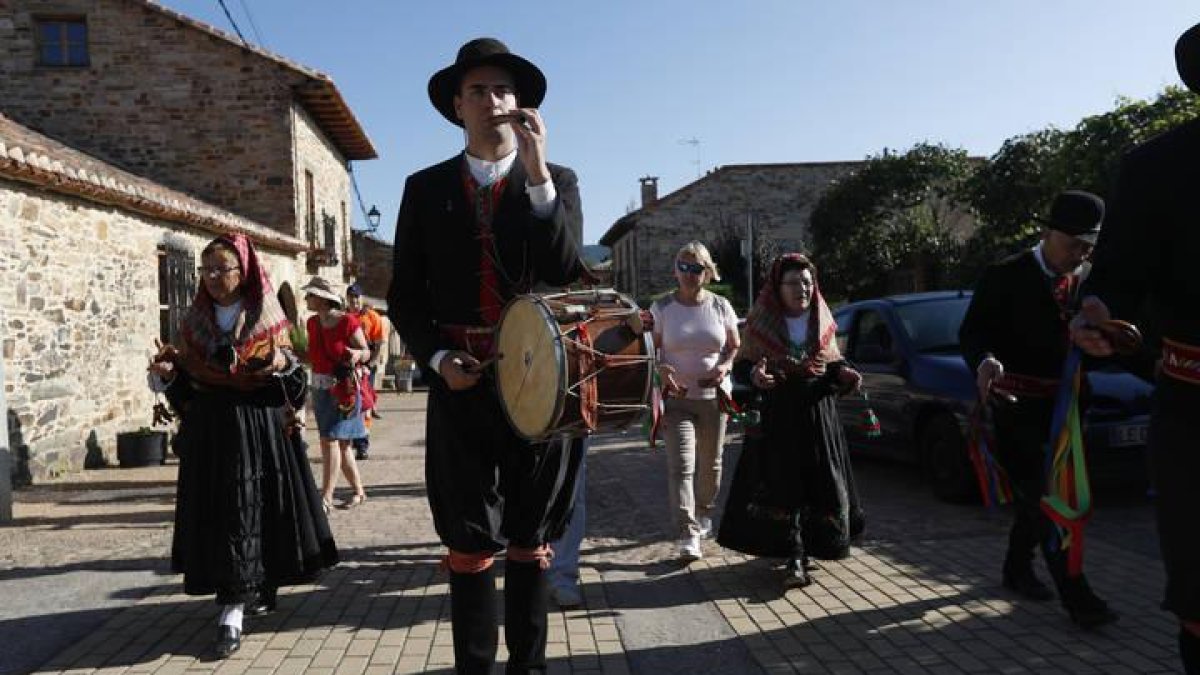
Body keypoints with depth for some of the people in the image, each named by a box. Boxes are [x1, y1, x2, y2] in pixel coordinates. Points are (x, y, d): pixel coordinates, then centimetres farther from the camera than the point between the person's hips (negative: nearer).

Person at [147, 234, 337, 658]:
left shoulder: (267, 318, 1)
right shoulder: (194, 321, 8)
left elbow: (294, 378, 3)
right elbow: (183, 383, 12)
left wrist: (282, 363, -17)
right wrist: (166, 372, -7)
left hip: (260, 427, -2)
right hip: (210, 429, 2)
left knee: (257, 508, -1)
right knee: (219, 512, 1)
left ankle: (232, 613, 9)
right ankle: (244, 597, 16)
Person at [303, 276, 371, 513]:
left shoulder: (347, 321, -14)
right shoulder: (313, 323, 6)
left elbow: (366, 352, -8)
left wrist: (357, 355, -28)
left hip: (343, 388, -7)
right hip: (320, 387, 7)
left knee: (330, 439, -12)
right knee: (341, 444, 13)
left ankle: (326, 498, -7)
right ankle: (359, 491, 27)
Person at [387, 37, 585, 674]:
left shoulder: (558, 181, 5)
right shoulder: (425, 188, 8)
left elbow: (568, 277, -11)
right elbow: (405, 293, 8)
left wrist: (537, 173, -17)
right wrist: (436, 357, -8)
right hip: (459, 381, 1)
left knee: (531, 540, 10)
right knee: (469, 543, 5)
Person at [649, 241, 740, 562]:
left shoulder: (720, 306, 2)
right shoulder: (662, 307, -3)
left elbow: (736, 346, 10)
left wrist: (725, 366, -11)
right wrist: (661, 369, -21)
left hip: (714, 395, 3)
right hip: (677, 398, -2)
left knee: (710, 463, 15)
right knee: (681, 466, -13)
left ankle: (704, 514, 38)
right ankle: (688, 535, -14)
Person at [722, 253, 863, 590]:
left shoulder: (821, 321, 7)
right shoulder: (761, 322, -2)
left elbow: (833, 361, 17)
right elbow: (740, 366, 2)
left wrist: (843, 373, -5)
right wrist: (754, 374, -21)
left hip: (817, 411, 3)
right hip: (776, 414, -3)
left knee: (820, 482, 5)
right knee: (783, 483, -6)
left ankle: (799, 551, 26)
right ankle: (796, 557, 0)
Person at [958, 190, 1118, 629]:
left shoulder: (1086, 282, 8)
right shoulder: (1005, 277, -10)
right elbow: (971, 331, -13)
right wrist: (984, 362, -33)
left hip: (1062, 404, 6)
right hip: (1017, 405, -6)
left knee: (1037, 494, 16)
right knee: (1043, 497, -7)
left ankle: (1017, 569, 33)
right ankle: (1076, 596, -6)